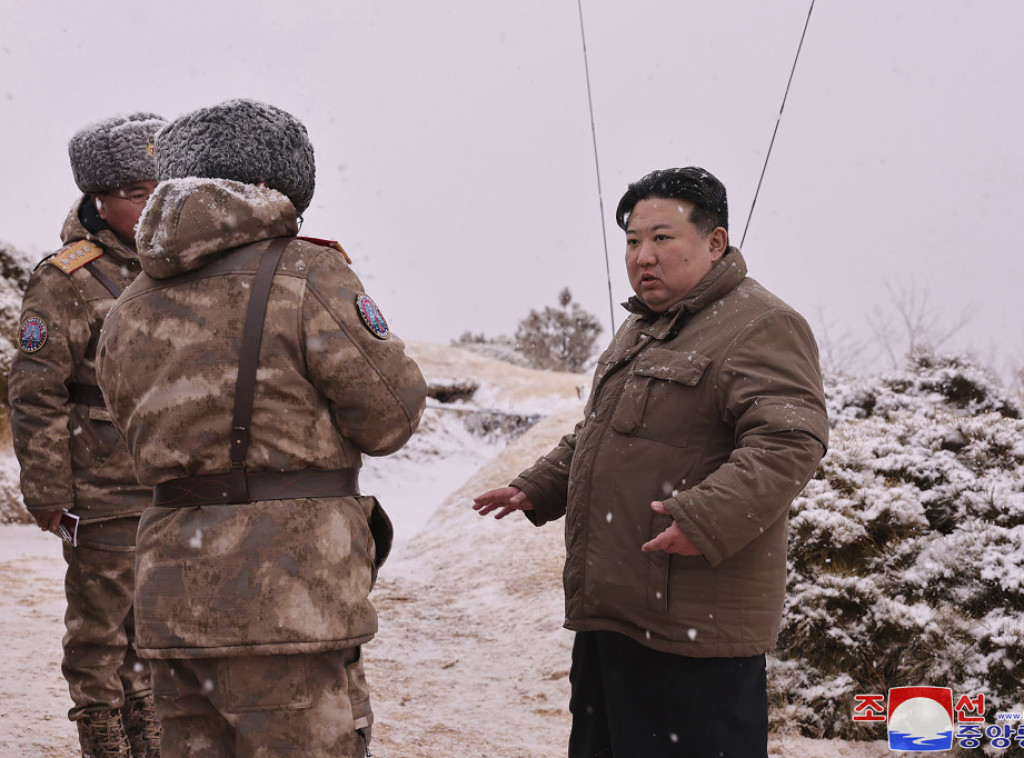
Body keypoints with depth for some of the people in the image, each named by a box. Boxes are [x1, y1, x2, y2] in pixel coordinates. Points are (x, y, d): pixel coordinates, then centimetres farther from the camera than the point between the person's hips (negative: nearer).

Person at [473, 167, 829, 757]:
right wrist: (539, 489, 26)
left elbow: (788, 443, -23)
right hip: (609, 608, 10)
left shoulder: (763, 326, -11)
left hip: (693, 620, -10)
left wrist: (708, 518, -33)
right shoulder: (641, 330, 21)